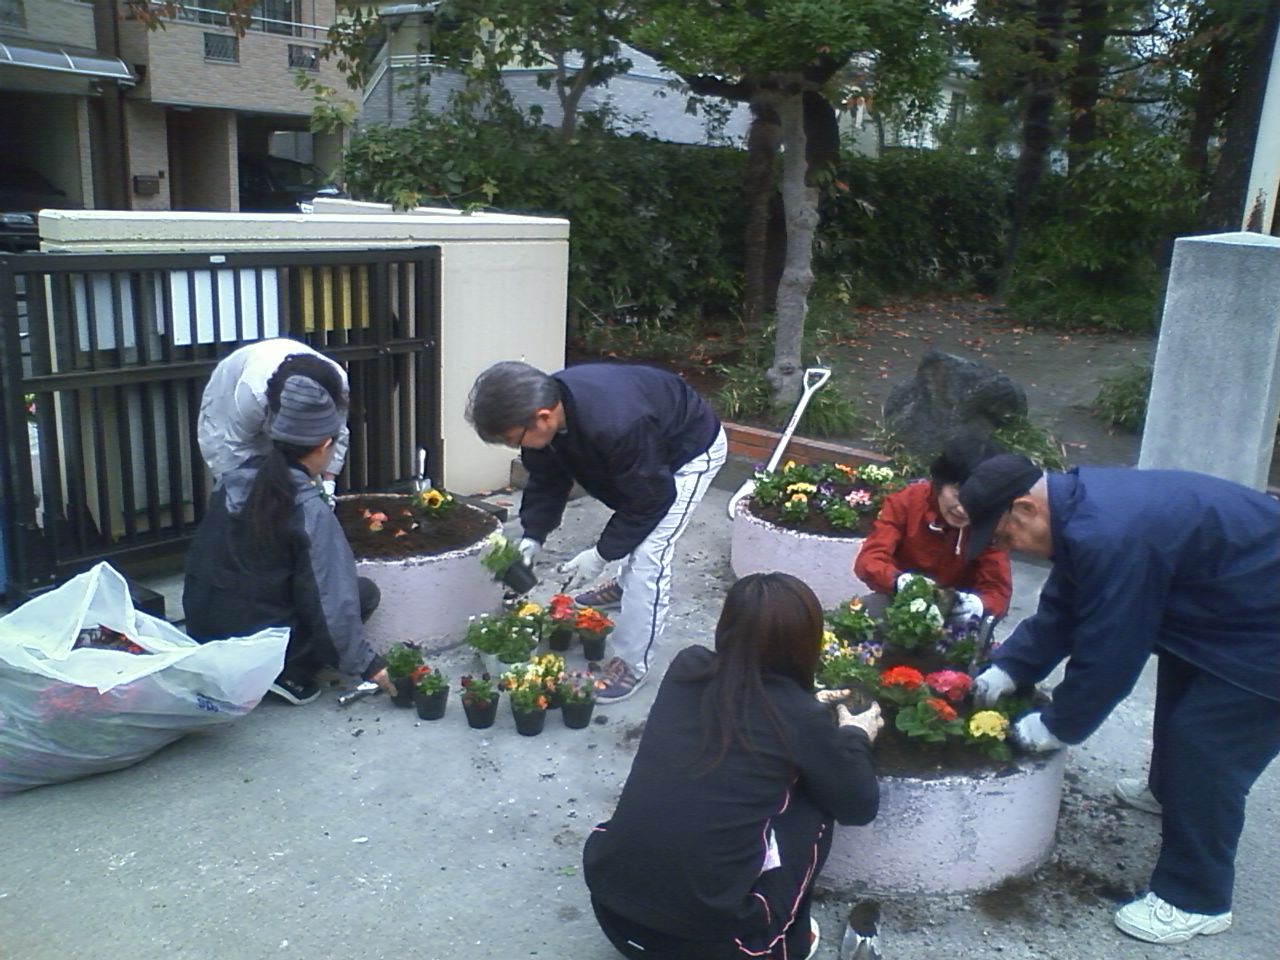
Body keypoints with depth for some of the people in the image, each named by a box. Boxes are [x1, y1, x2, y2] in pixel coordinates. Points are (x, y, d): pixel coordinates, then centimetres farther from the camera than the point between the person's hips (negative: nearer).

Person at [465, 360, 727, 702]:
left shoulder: (616, 427, -45)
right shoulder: (546, 408, -21)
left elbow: (647, 501, -30)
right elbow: (547, 482, -5)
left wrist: (601, 555, -23)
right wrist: (531, 538, -13)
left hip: (691, 449, -8)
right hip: (647, 448, 8)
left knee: (648, 553, -15)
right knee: (631, 533, 26)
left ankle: (632, 665, -4)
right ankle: (626, 587, 56)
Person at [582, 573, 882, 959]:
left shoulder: (686, 667, 1)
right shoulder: (799, 718, -10)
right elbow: (860, 806, 7)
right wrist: (855, 736, 23)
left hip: (611, 905, 5)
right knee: (813, 805, 13)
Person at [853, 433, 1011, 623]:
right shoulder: (905, 501, -14)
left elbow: (998, 591, -15)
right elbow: (869, 559, -21)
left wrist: (978, 604, -40)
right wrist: (899, 581, -43)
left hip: (955, 619, 0)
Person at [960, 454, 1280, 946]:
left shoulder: (1110, 536, -36)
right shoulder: (1079, 502, -4)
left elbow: (1106, 655, -27)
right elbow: (1060, 610, 6)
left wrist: (1057, 726, -13)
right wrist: (1005, 670, 1)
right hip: (1230, 604, 11)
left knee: (1204, 746, -9)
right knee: (1178, 691, 27)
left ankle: (1194, 901, 8)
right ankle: (1170, 793, 53)